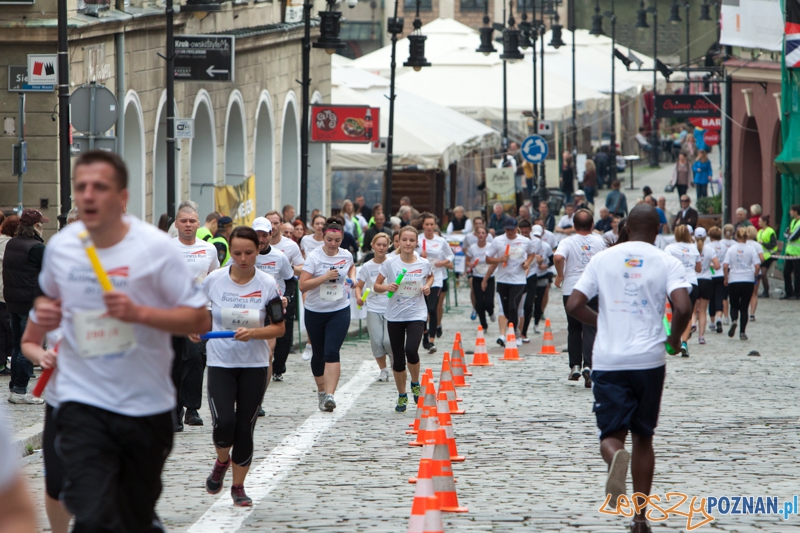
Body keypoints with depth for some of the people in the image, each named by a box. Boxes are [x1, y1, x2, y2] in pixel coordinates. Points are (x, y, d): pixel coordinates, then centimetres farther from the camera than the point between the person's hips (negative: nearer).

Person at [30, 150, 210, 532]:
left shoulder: (155, 247, -8)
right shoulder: (60, 246, 2)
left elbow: (200, 320, -9)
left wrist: (138, 312, -23)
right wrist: (43, 314, 1)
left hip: (147, 404, -1)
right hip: (82, 401, 1)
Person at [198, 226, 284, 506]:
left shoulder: (267, 284, -5)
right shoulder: (214, 280, -4)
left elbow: (279, 327, -3)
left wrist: (253, 333, -20)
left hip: (255, 365, 0)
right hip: (220, 363, 0)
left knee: (245, 427, 2)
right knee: (224, 423, -15)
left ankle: (238, 486, 19)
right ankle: (222, 461, 19)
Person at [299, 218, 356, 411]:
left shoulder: (346, 256, 2)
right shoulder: (314, 257, -10)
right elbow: (303, 285, -17)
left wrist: (352, 277, 8)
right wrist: (325, 277, -24)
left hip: (340, 311, 0)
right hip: (315, 311, 0)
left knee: (331, 352, -15)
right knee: (318, 354, 10)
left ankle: (330, 395, -22)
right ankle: (321, 391, 31)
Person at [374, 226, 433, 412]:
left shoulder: (424, 264, -2)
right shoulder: (390, 264, -5)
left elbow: (431, 276, 20)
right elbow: (377, 286, 2)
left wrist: (428, 286, -1)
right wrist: (386, 287, -19)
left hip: (416, 315, -1)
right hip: (395, 316, 1)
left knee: (411, 351, -22)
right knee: (398, 359, 5)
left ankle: (415, 384, 6)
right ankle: (401, 396, 25)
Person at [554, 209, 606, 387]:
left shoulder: (568, 242, -5)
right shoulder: (599, 241, 3)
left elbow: (558, 257, -23)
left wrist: (560, 275, -7)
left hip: (571, 289, 0)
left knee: (574, 329, 15)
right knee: (590, 329, -2)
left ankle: (575, 366, 13)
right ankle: (588, 365, -19)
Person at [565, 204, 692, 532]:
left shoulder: (603, 259, 6)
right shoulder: (667, 263, 0)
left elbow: (574, 305, 2)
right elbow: (683, 308, -15)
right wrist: (674, 338, 5)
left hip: (608, 360, 0)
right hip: (649, 360, 0)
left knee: (611, 434, 4)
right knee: (643, 437, 14)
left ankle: (616, 457, -34)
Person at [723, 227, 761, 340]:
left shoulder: (731, 249, 0)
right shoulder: (751, 249, 0)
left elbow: (725, 266, -8)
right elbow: (757, 266, -8)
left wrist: (726, 279, 3)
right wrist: (754, 276, 9)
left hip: (733, 281, 0)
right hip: (748, 281, 0)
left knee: (734, 305, 14)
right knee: (744, 307, 9)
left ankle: (733, 321, -18)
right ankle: (742, 332, 4)